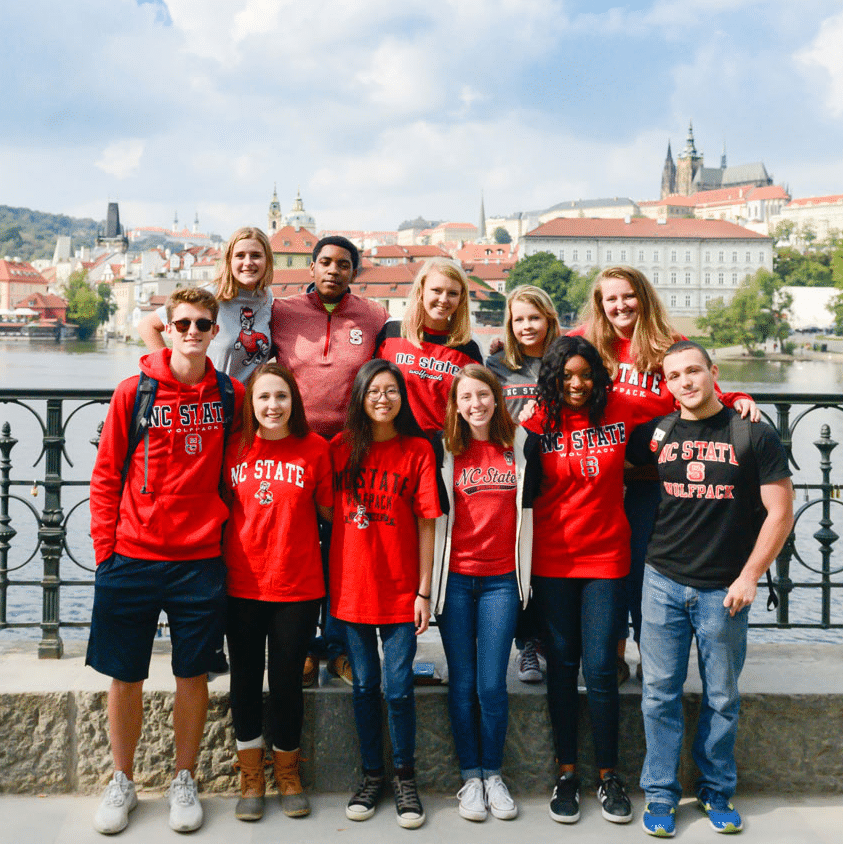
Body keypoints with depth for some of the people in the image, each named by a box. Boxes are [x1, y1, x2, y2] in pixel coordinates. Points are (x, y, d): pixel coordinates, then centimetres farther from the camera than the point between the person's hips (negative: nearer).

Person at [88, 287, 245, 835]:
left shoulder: (230, 396, 2)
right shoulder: (134, 392, -2)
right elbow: (106, 475, 2)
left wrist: (222, 526, 5)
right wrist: (105, 548, -3)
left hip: (201, 560, 1)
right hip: (132, 559, -1)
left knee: (193, 674, 8)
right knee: (124, 675, 8)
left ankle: (185, 782, 25)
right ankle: (122, 783, 26)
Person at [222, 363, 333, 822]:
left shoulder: (315, 448, -3)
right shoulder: (235, 449, 1)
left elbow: (329, 510, 4)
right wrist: (216, 567, 5)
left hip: (297, 587, -2)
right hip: (242, 585, 2)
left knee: (287, 681, 7)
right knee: (245, 680, 10)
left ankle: (288, 774, 28)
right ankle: (251, 779, 27)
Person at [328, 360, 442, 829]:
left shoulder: (418, 450, -1)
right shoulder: (340, 449, 3)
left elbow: (426, 523, -2)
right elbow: (328, 513, 8)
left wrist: (425, 591, -5)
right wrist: (328, 580, 2)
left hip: (400, 591, -2)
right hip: (351, 587, 2)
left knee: (399, 689, 0)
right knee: (365, 686, 11)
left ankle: (405, 777, 19)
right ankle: (373, 776, 25)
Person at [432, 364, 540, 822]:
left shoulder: (522, 444, 2)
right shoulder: (444, 450, 2)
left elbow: (528, 505, 12)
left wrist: (525, 572, 9)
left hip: (501, 578, 0)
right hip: (455, 577, 0)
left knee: (492, 685, -1)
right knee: (462, 683, 5)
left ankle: (493, 774, 16)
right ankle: (470, 776, 17)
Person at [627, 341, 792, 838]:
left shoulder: (753, 435, -3)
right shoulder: (656, 435, 4)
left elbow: (780, 511, -4)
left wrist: (749, 578, -7)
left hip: (724, 590, -2)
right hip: (664, 582, 2)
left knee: (722, 699, 9)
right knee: (660, 695, 5)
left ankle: (718, 792, 26)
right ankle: (661, 794, 18)